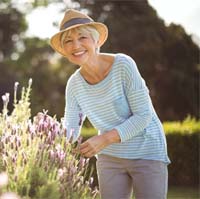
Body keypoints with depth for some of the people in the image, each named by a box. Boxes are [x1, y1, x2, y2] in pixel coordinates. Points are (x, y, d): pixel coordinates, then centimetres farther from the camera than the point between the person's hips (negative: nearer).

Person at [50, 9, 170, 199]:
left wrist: (104, 139, -29)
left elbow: (144, 115, -20)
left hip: (146, 153, -4)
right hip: (110, 157, 4)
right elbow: (70, 131, -3)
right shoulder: (74, 84, -6)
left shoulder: (123, 65, -20)